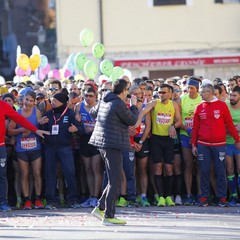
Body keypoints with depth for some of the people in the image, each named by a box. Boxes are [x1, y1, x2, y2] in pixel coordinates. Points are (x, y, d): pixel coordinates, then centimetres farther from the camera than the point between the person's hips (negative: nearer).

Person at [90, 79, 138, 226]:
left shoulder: (104, 102, 11)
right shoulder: (119, 105, -17)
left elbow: (93, 113, 30)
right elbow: (132, 120, -9)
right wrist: (134, 105, 5)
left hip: (103, 143, 10)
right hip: (113, 144, -10)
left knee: (114, 179, 18)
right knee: (115, 182, -6)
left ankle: (100, 208, 18)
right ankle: (108, 216, -6)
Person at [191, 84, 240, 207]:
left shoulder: (222, 105, 1)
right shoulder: (199, 108, 7)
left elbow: (229, 124, 3)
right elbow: (195, 127, 10)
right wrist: (193, 144, 7)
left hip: (219, 144, -2)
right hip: (203, 145, 2)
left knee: (221, 171, 0)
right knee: (204, 171, 2)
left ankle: (222, 198, 5)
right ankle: (204, 197, 8)